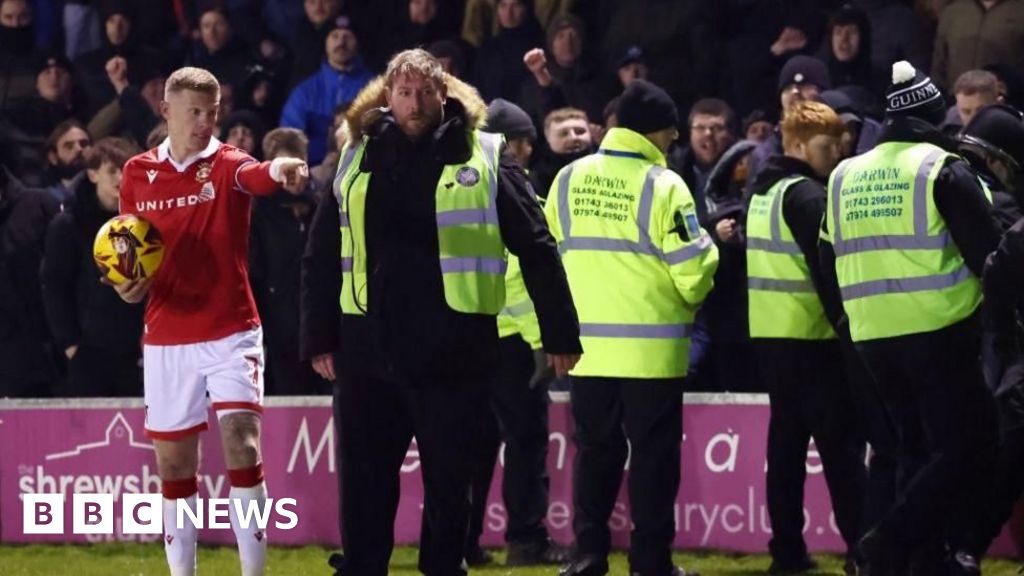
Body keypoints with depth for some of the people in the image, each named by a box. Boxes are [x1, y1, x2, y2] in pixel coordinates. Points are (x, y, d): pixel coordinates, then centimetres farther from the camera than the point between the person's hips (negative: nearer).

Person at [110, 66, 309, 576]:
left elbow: (253, 178, -30)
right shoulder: (137, 174, 6)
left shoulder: (226, 165, -4)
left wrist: (277, 170, -54)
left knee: (242, 446, -14)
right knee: (173, 464, 7)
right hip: (166, 338, 3)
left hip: (231, 332, -3)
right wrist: (128, 285, -6)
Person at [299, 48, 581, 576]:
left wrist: (560, 334, -1)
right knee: (364, 489, 4)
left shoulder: (483, 159, 1)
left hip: (453, 353, -2)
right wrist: (319, 337, 5)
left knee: (448, 486, 7)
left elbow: (536, 249, 1)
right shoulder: (357, 161, 8)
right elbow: (321, 257, 11)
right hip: (369, 351, 2)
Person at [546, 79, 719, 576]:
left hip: (586, 344, 4)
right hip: (651, 347, -4)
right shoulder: (662, 185, -12)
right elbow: (691, 271, -12)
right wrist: (693, 293, 9)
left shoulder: (568, 180, 2)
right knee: (653, 452, 3)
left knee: (595, 448, 12)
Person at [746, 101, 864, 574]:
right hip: (809, 337, -9)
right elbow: (825, 267, -18)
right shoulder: (807, 195, -13)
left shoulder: (763, 192, 15)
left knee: (786, 439, 10)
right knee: (840, 444, -6)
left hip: (767, 333, 9)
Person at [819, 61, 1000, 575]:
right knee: (968, 447, -5)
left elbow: (829, 266, 17)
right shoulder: (942, 169, -7)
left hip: (872, 336, 7)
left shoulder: (845, 177, 12)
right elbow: (987, 253, -9)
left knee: (923, 447, 18)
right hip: (938, 333, -7)